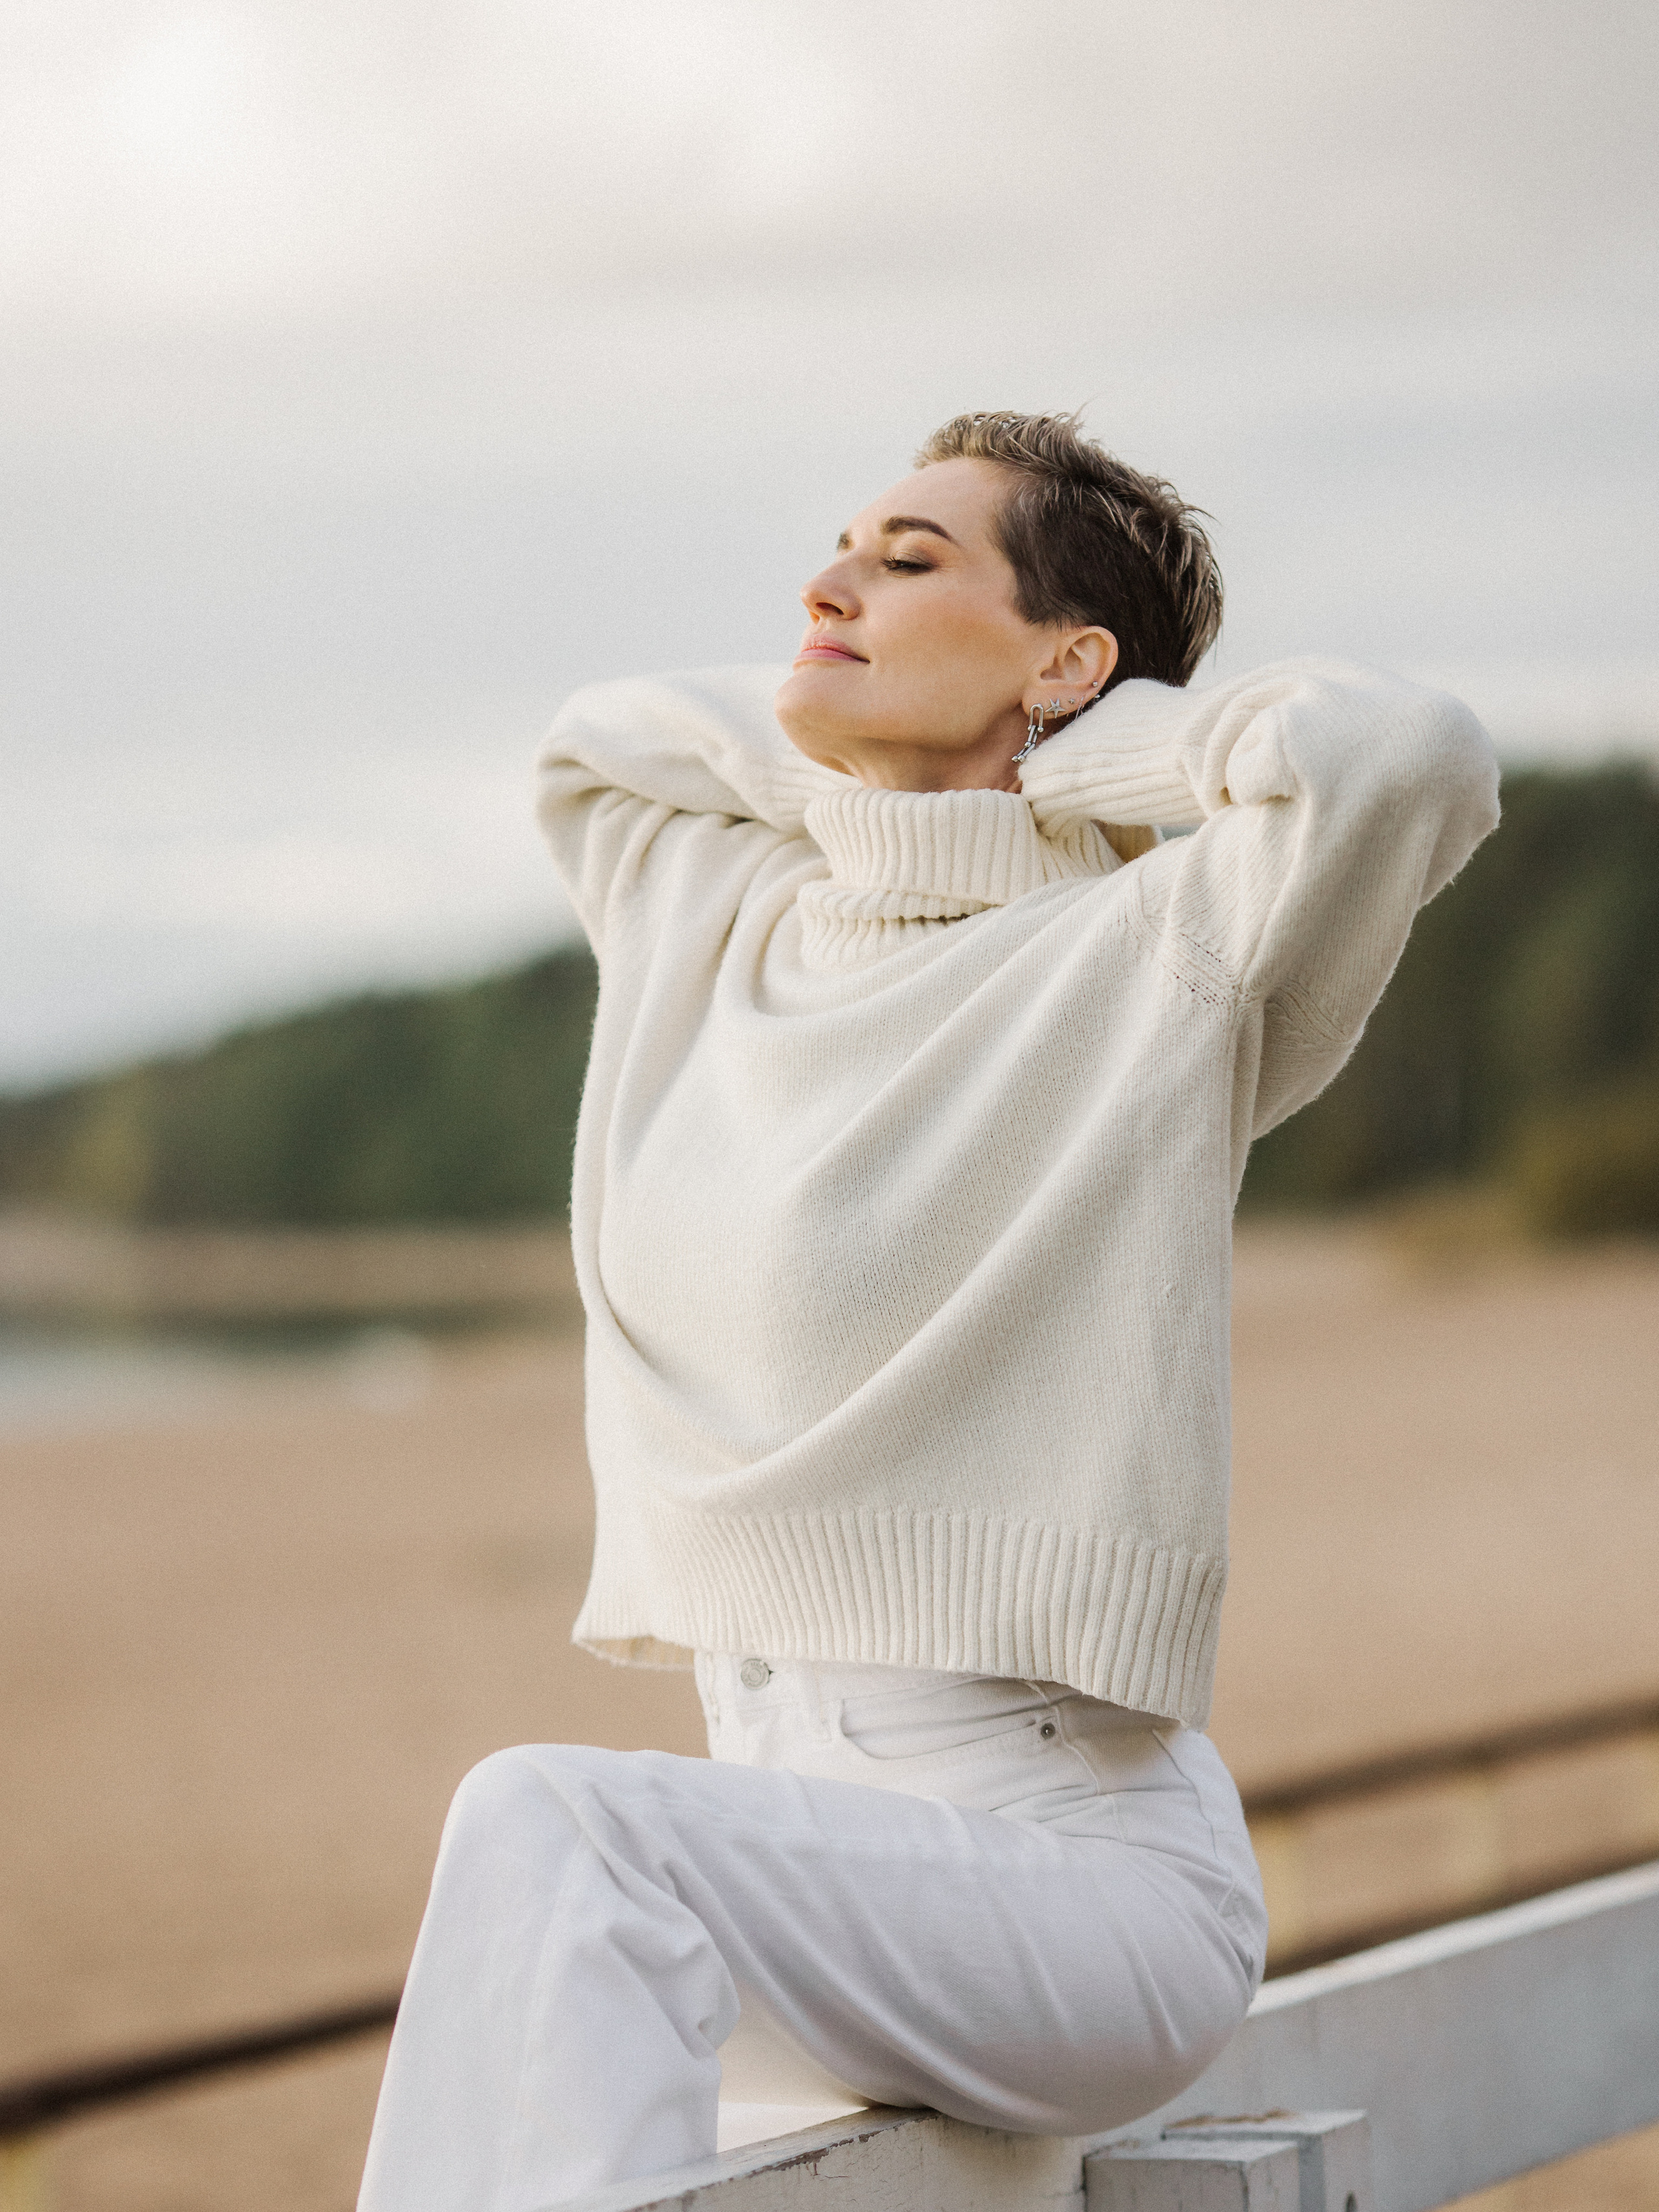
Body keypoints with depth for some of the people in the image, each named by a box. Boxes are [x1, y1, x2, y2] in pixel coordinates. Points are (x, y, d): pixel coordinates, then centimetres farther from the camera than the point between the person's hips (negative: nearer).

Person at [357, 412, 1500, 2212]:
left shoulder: (1146, 968, -7)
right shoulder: (713, 931, 13)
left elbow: (1405, 756, -25)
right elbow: (598, 742, 34)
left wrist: (1067, 766, -6)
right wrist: (885, 762, 16)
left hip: (1085, 1875, -7)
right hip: (804, 1836, 7)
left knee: (559, 1825, -30)